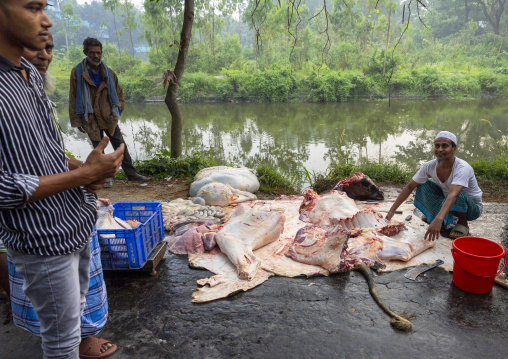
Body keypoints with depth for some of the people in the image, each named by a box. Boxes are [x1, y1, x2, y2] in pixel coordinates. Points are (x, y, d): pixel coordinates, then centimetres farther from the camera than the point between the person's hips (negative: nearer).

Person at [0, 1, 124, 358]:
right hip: (43, 239, -8)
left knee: (77, 306, 28)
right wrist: (82, 175, -19)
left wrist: (89, 175, -1)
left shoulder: (31, 74, 6)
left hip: (78, 221, 8)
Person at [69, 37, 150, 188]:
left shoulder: (108, 72, 5)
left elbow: (118, 93, 17)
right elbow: (73, 99, -2)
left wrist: (118, 109, 7)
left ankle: (131, 173, 14)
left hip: (109, 118, 2)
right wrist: (77, 121, -4)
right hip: (91, 120, -2)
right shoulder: (77, 72, -4)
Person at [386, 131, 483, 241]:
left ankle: (463, 223, -6)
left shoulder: (463, 168, -31)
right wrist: (392, 210, -15)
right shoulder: (430, 166, -15)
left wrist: (438, 220, -61)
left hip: (473, 208, -5)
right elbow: (409, 187, -9)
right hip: (448, 204, 6)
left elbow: (453, 195, -47)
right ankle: (446, 221, 1)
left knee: (458, 195, -36)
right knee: (423, 185, -10)